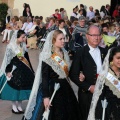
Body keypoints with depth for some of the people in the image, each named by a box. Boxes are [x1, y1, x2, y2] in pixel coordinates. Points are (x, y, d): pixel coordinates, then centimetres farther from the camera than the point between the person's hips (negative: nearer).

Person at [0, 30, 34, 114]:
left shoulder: (23, 46, 5)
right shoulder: (10, 47, -12)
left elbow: (27, 58, 11)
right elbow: (7, 60, -12)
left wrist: (31, 70, 13)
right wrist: (8, 71, -15)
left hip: (23, 69, 5)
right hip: (14, 70, -5)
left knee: (22, 87, 9)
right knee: (15, 88, 3)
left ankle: (19, 106, 22)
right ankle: (14, 107, 18)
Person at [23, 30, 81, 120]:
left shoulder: (65, 54, 7)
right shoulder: (47, 57, -14)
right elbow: (44, 78, -16)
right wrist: (45, 97, -21)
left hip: (65, 88, 7)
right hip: (51, 89, -7)